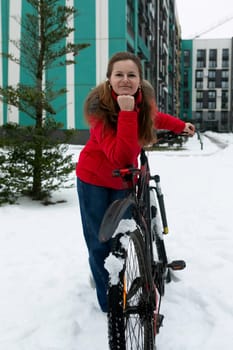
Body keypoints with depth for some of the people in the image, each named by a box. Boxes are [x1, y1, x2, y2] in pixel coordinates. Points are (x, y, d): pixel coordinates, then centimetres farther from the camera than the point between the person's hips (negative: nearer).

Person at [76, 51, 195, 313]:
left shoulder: (145, 100, -11)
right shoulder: (100, 109, -28)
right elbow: (121, 156, -40)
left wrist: (180, 126, 20)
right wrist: (126, 112, -43)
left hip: (124, 181, 4)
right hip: (93, 179, -4)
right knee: (100, 244, 0)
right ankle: (108, 303, 18)